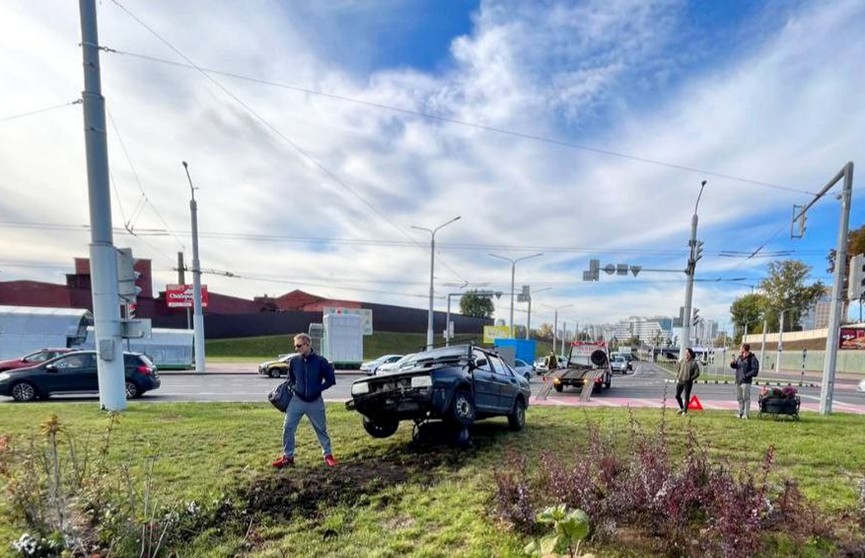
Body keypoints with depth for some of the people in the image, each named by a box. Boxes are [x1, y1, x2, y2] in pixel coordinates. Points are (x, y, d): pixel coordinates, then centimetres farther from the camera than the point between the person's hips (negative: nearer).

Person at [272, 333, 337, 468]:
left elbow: (331, 380, -5)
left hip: (315, 402, -2)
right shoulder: (294, 361, -2)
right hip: (297, 401, 3)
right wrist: (295, 388, -4)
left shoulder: (321, 361, -12)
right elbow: (290, 380, 13)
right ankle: (288, 457, 17)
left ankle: (328, 455, 24)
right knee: (288, 428, 0)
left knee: (321, 429, 8)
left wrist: (318, 389, -12)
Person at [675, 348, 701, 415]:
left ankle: (685, 411, 16)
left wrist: (690, 379, -9)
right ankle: (681, 408, 31)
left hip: (687, 382, -5)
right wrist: (677, 378, 7)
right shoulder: (682, 361, 5)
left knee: (686, 397, 4)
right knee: (677, 395, 9)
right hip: (680, 381, 5)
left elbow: (697, 373, -8)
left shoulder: (693, 363, -10)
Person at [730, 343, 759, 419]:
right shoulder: (740, 357, 13)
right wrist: (733, 363, -1)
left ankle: (746, 414, 2)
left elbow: (755, 370, -14)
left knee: (746, 398, -4)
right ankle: (741, 413, 22)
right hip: (738, 381, 8)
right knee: (739, 398, 13)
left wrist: (746, 375, -20)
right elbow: (735, 366, 21)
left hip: (746, 382, -8)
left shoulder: (752, 358, -8)